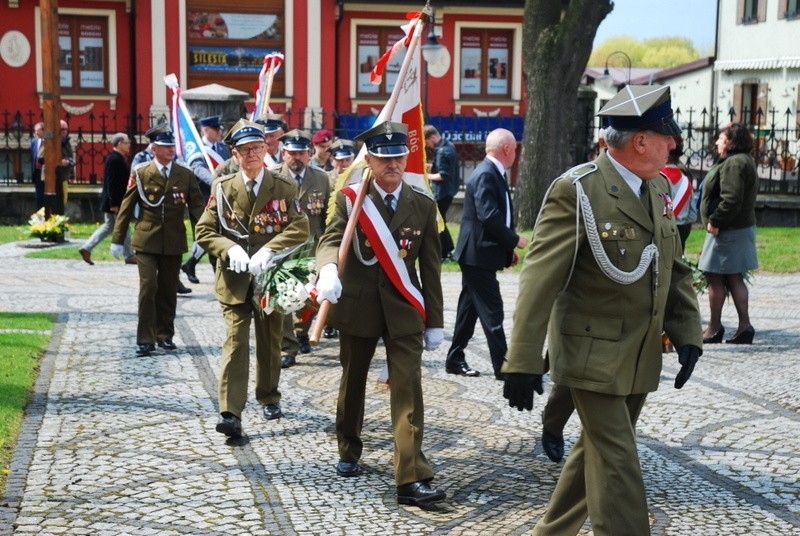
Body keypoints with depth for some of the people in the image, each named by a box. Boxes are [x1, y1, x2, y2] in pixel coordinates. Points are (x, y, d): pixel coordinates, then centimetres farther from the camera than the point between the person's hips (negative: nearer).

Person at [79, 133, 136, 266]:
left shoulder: (118, 158, 12)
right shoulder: (115, 159, -19)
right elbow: (111, 183, -23)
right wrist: (114, 204, -24)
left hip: (114, 201, 10)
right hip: (115, 201, -10)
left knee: (108, 226, 15)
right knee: (123, 227, 1)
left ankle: (86, 248, 15)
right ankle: (129, 256, 11)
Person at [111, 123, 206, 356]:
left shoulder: (186, 175, 5)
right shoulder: (140, 173, 0)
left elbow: (196, 207, 6)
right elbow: (126, 207, 3)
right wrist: (117, 239, 1)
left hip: (174, 242, 2)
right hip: (146, 240, -2)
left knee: (168, 290, 9)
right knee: (148, 287, -9)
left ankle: (165, 335, 21)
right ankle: (145, 339, -2)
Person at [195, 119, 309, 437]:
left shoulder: (284, 188, 1)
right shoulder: (222, 188, 3)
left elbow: (300, 228, -9)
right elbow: (204, 231, 2)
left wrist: (269, 250, -22)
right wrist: (230, 249, -17)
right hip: (235, 280, -1)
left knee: (270, 343, 15)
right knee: (234, 343, -11)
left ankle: (269, 399, 35)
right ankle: (230, 414, -15)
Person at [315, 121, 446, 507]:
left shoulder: (423, 206, 4)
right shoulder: (349, 199, -1)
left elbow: (430, 267, 5)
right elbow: (331, 240, -16)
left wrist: (434, 322, 4)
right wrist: (328, 270, -40)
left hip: (404, 310, 0)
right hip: (357, 305, 0)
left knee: (408, 391, -9)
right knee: (352, 382, 15)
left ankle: (412, 479, -11)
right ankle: (349, 453, 37)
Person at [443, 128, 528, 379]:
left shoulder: (493, 173, 15)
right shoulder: (486, 174, -17)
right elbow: (489, 216, -26)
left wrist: (509, 248, 13)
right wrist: (515, 239, -16)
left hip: (475, 254, 10)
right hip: (479, 254, -10)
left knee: (469, 308, 15)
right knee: (492, 311, -6)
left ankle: (455, 360, 23)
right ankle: (502, 366, -1)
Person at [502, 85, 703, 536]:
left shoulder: (659, 188, 7)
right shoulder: (577, 191, -17)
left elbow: (676, 269, 14)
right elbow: (540, 281, -19)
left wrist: (688, 332, 4)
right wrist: (523, 362, -21)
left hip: (641, 357, 8)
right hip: (595, 355, -8)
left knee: (600, 451, 18)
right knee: (617, 463, -5)